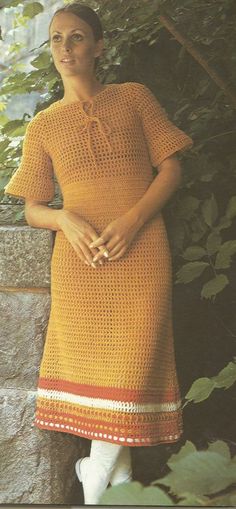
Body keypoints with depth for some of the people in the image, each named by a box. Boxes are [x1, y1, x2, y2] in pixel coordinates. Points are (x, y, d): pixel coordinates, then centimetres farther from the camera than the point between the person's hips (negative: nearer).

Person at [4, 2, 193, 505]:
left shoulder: (134, 97, 8)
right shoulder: (43, 126, 11)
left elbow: (171, 168, 5)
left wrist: (133, 219, -11)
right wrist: (67, 220, -12)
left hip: (139, 252, -1)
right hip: (78, 259, 1)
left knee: (132, 363, -5)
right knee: (89, 363, 0)